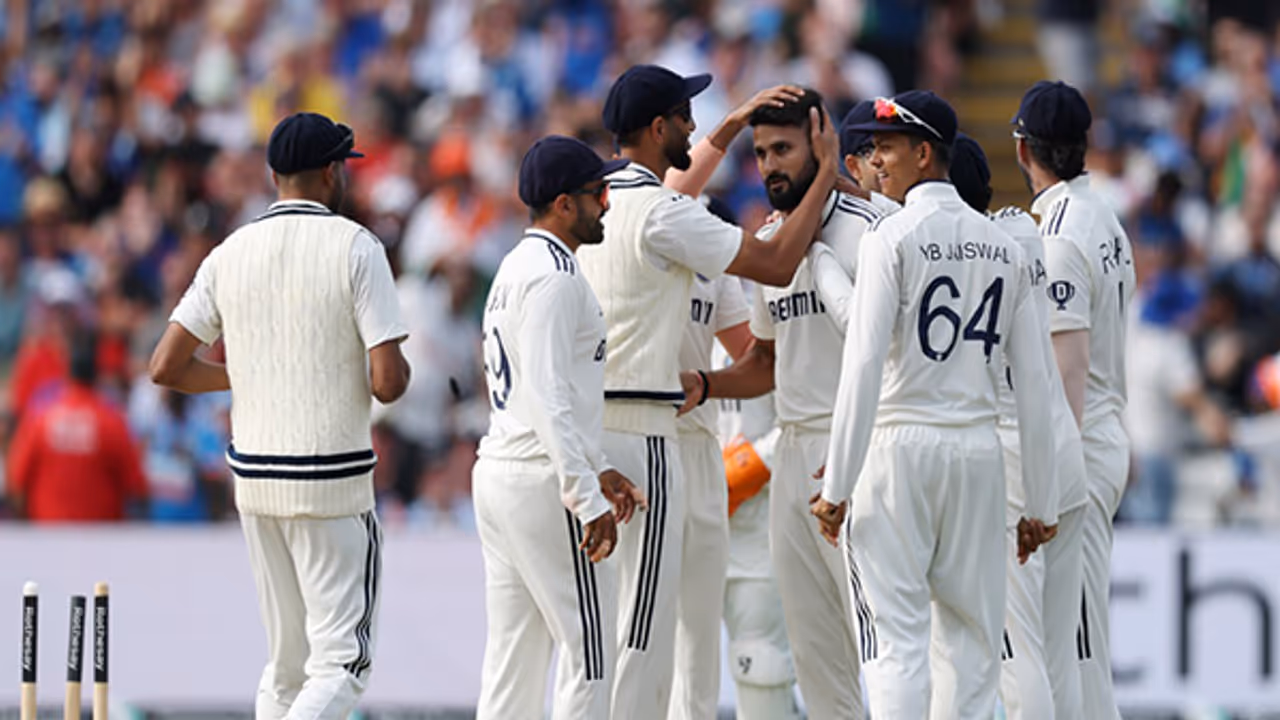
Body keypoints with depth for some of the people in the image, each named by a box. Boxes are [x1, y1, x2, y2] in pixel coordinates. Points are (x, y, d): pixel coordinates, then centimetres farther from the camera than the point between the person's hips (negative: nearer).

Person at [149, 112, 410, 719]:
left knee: (287, 663, 14)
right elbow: (388, 382, -15)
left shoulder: (231, 254, 4)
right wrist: (398, 370, 9)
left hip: (253, 478, 5)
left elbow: (165, 367, 2)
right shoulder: (356, 249, -9)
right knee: (341, 662, -4)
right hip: (334, 483, -5)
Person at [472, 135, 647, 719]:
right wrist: (587, 499, -25)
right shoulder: (553, 274, -14)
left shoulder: (515, 269, 18)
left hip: (497, 474, 10)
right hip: (542, 481, -10)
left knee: (513, 654, 10)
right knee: (590, 651, -6)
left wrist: (599, 471, 20)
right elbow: (548, 397, -23)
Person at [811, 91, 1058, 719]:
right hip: (978, 454, 5)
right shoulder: (1003, 248, 9)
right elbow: (1033, 383, 8)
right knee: (971, 641, 9)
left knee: (896, 638, -6)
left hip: (900, 445, -5)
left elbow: (865, 366, -14)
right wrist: (1040, 504, 12)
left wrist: (838, 486, -13)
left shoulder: (894, 237, -7)